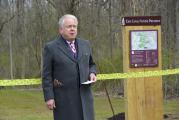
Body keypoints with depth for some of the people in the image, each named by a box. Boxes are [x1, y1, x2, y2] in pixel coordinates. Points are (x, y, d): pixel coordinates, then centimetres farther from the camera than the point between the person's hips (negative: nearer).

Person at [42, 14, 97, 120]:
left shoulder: (85, 44, 12)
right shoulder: (51, 48, -2)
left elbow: (91, 64, 24)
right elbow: (47, 75, -4)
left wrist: (92, 73, 1)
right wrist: (49, 97, -9)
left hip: (84, 95, 4)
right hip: (64, 98, -4)